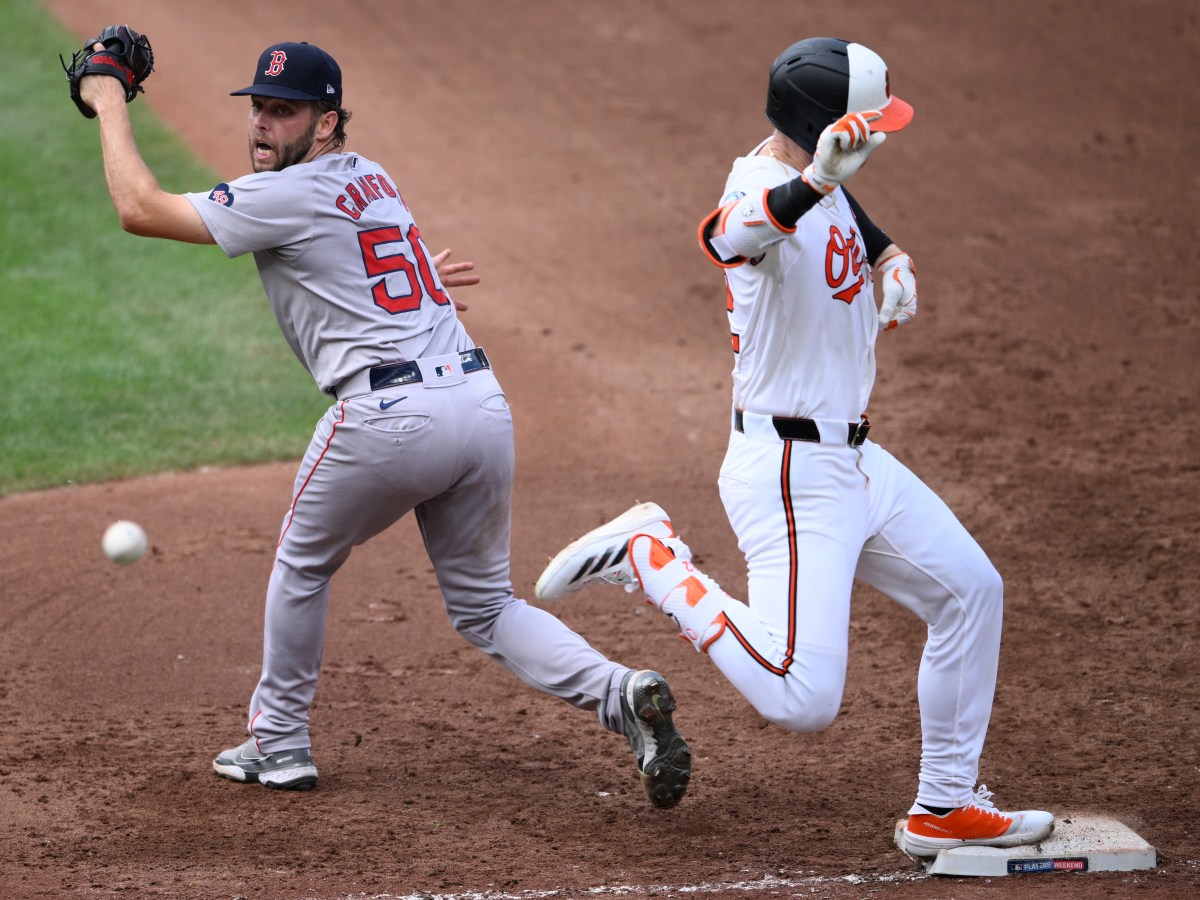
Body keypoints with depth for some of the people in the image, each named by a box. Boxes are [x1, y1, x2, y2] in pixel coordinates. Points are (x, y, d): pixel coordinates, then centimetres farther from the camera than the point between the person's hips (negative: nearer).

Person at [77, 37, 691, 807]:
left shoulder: (291, 195, -4)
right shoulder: (372, 180, 21)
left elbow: (141, 209, -2)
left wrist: (111, 106, 9)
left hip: (388, 414, -7)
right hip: (483, 399, 7)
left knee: (303, 566, 19)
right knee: (484, 605, 16)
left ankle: (279, 746, 29)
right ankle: (620, 693, -7)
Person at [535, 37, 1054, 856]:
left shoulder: (826, 190, 8)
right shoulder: (763, 187, -23)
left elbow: (878, 244, 28)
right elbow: (726, 235, -49)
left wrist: (897, 270, 2)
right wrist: (812, 184, -69)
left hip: (852, 460, 10)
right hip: (790, 473, -10)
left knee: (971, 591, 16)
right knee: (801, 700, -18)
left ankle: (946, 808, 25)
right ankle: (652, 558, 0)